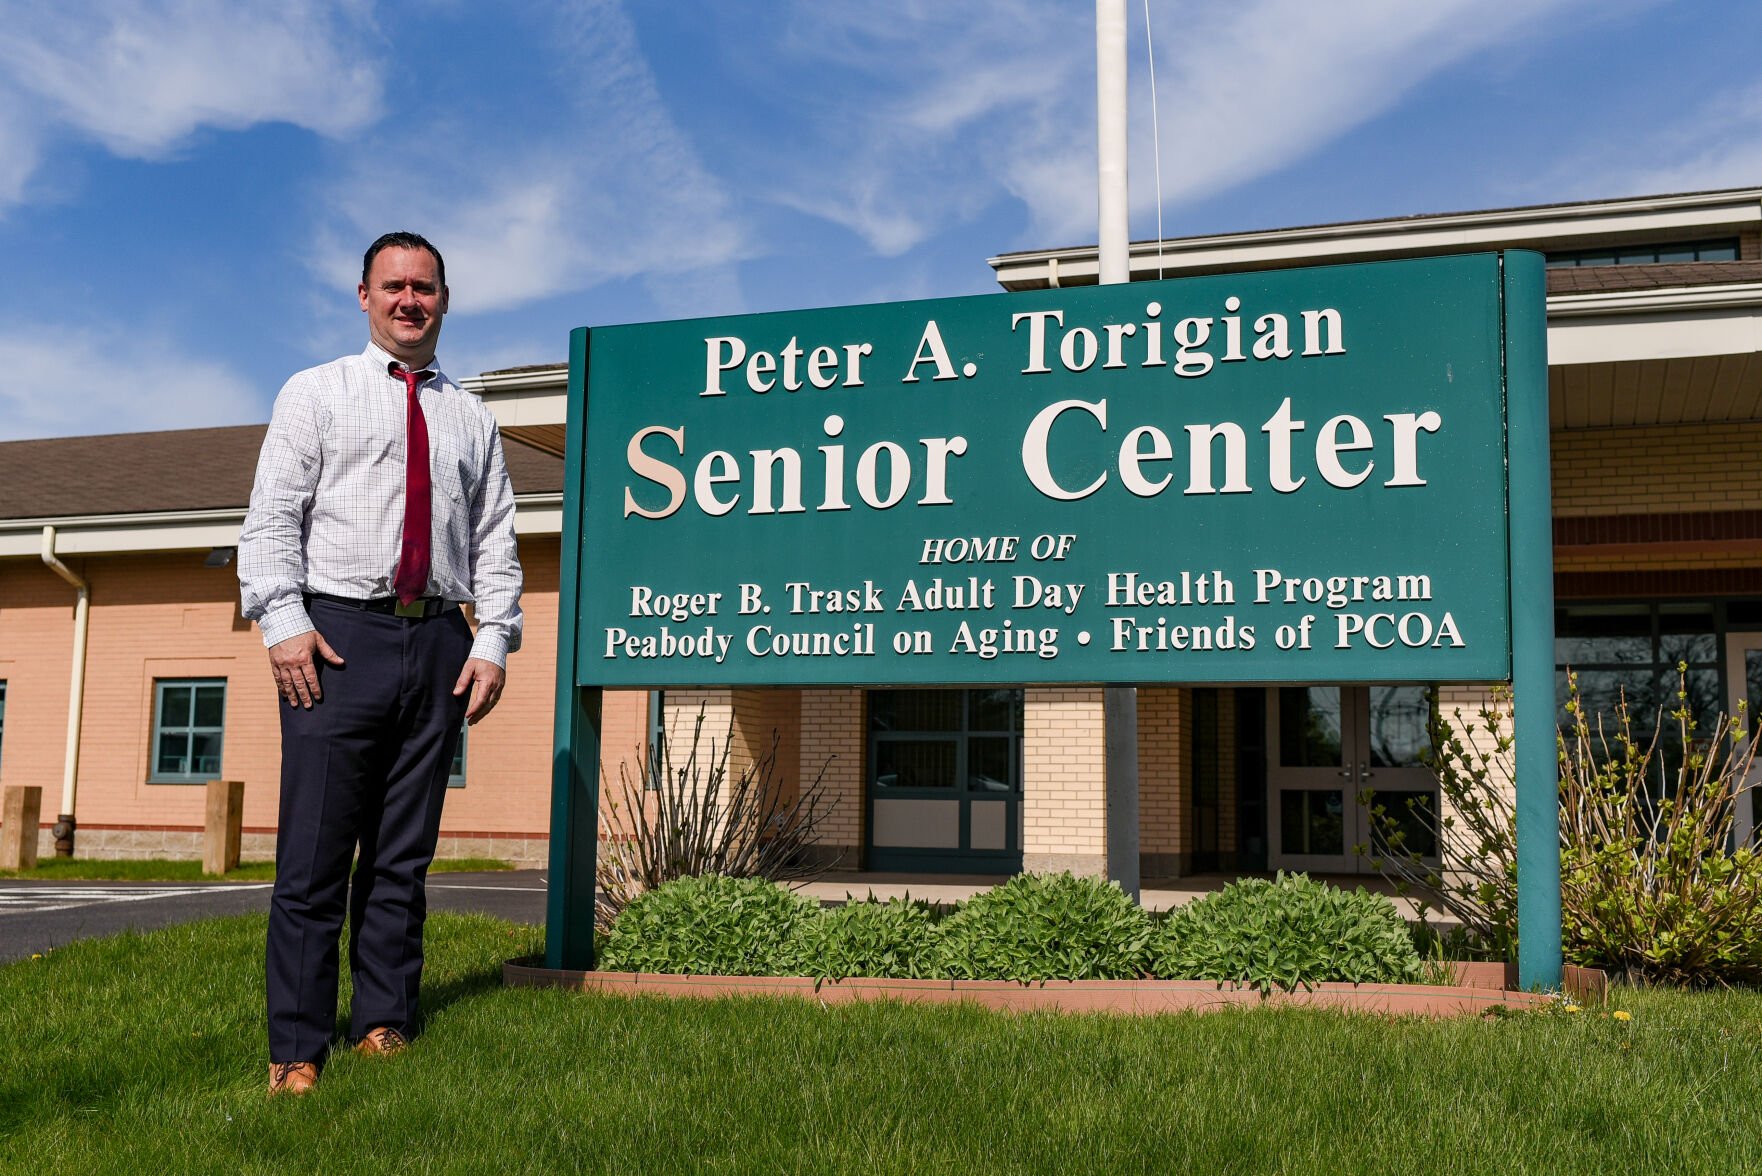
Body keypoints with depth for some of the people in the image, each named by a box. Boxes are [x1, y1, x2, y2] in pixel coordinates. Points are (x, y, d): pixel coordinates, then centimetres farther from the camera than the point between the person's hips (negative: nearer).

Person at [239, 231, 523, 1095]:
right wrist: (284, 621, -10)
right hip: (339, 635, -3)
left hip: (439, 645, 3)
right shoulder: (315, 394, 11)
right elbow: (272, 516, 2)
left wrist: (493, 641, 1)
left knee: (404, 854, 6)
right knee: (314, 853, -5)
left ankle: (383, 1026, 14)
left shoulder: (471, 420, 18)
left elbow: (494, 540, 13)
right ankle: (296, 1050, 1)